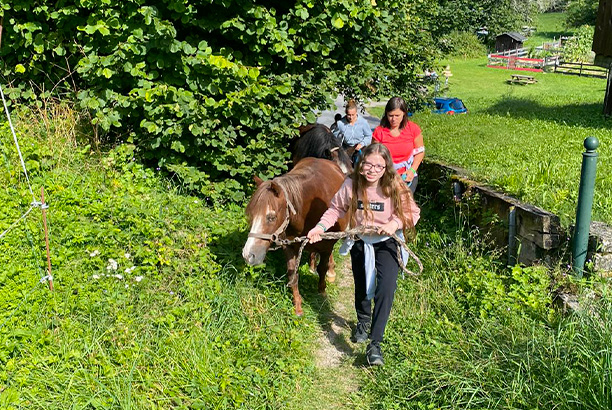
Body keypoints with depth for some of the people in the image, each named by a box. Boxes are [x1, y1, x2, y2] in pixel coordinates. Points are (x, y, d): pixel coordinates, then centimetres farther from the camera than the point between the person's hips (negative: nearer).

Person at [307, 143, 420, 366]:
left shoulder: (395, 187, -19)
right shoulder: (351, 185, -16)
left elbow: (412, 213, -10)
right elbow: (336, 209, -4)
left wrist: (396, 223, -28)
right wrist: (320, 227, -18)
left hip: (387, 243, -2)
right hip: (360, 243, 2)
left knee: (386, 289, -19)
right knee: (362, 288, 19)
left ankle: (375, 344, -11)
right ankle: (363, 322, 50)